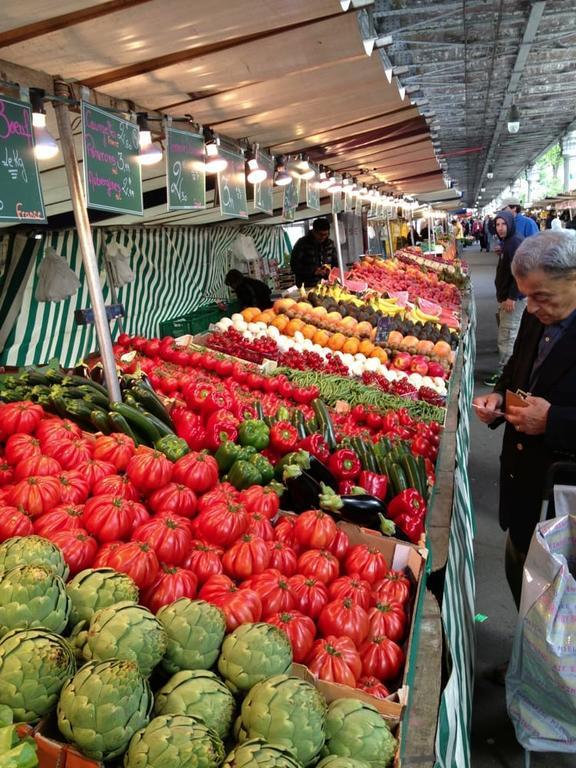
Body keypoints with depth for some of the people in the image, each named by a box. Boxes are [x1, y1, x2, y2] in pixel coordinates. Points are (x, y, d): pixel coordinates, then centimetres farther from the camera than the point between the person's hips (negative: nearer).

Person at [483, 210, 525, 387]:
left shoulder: (516, 242, -17)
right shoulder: (507, 242, 15)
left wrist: (512, 297, -23)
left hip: (513, 298, -11)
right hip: (506, 295, 11)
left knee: (507, 337, -7)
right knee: (511, 335, 19)